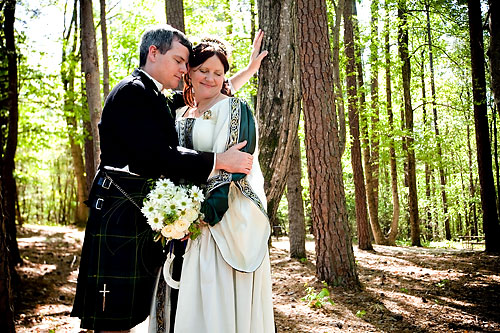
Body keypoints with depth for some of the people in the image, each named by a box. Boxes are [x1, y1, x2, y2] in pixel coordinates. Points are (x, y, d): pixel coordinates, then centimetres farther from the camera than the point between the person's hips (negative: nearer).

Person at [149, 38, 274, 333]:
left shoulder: (234, 109, -2)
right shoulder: (180, 115, 18)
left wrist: (205, 210, -22)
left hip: (226, 217, -6)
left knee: (218, 297, -5)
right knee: (187, 296, 8)